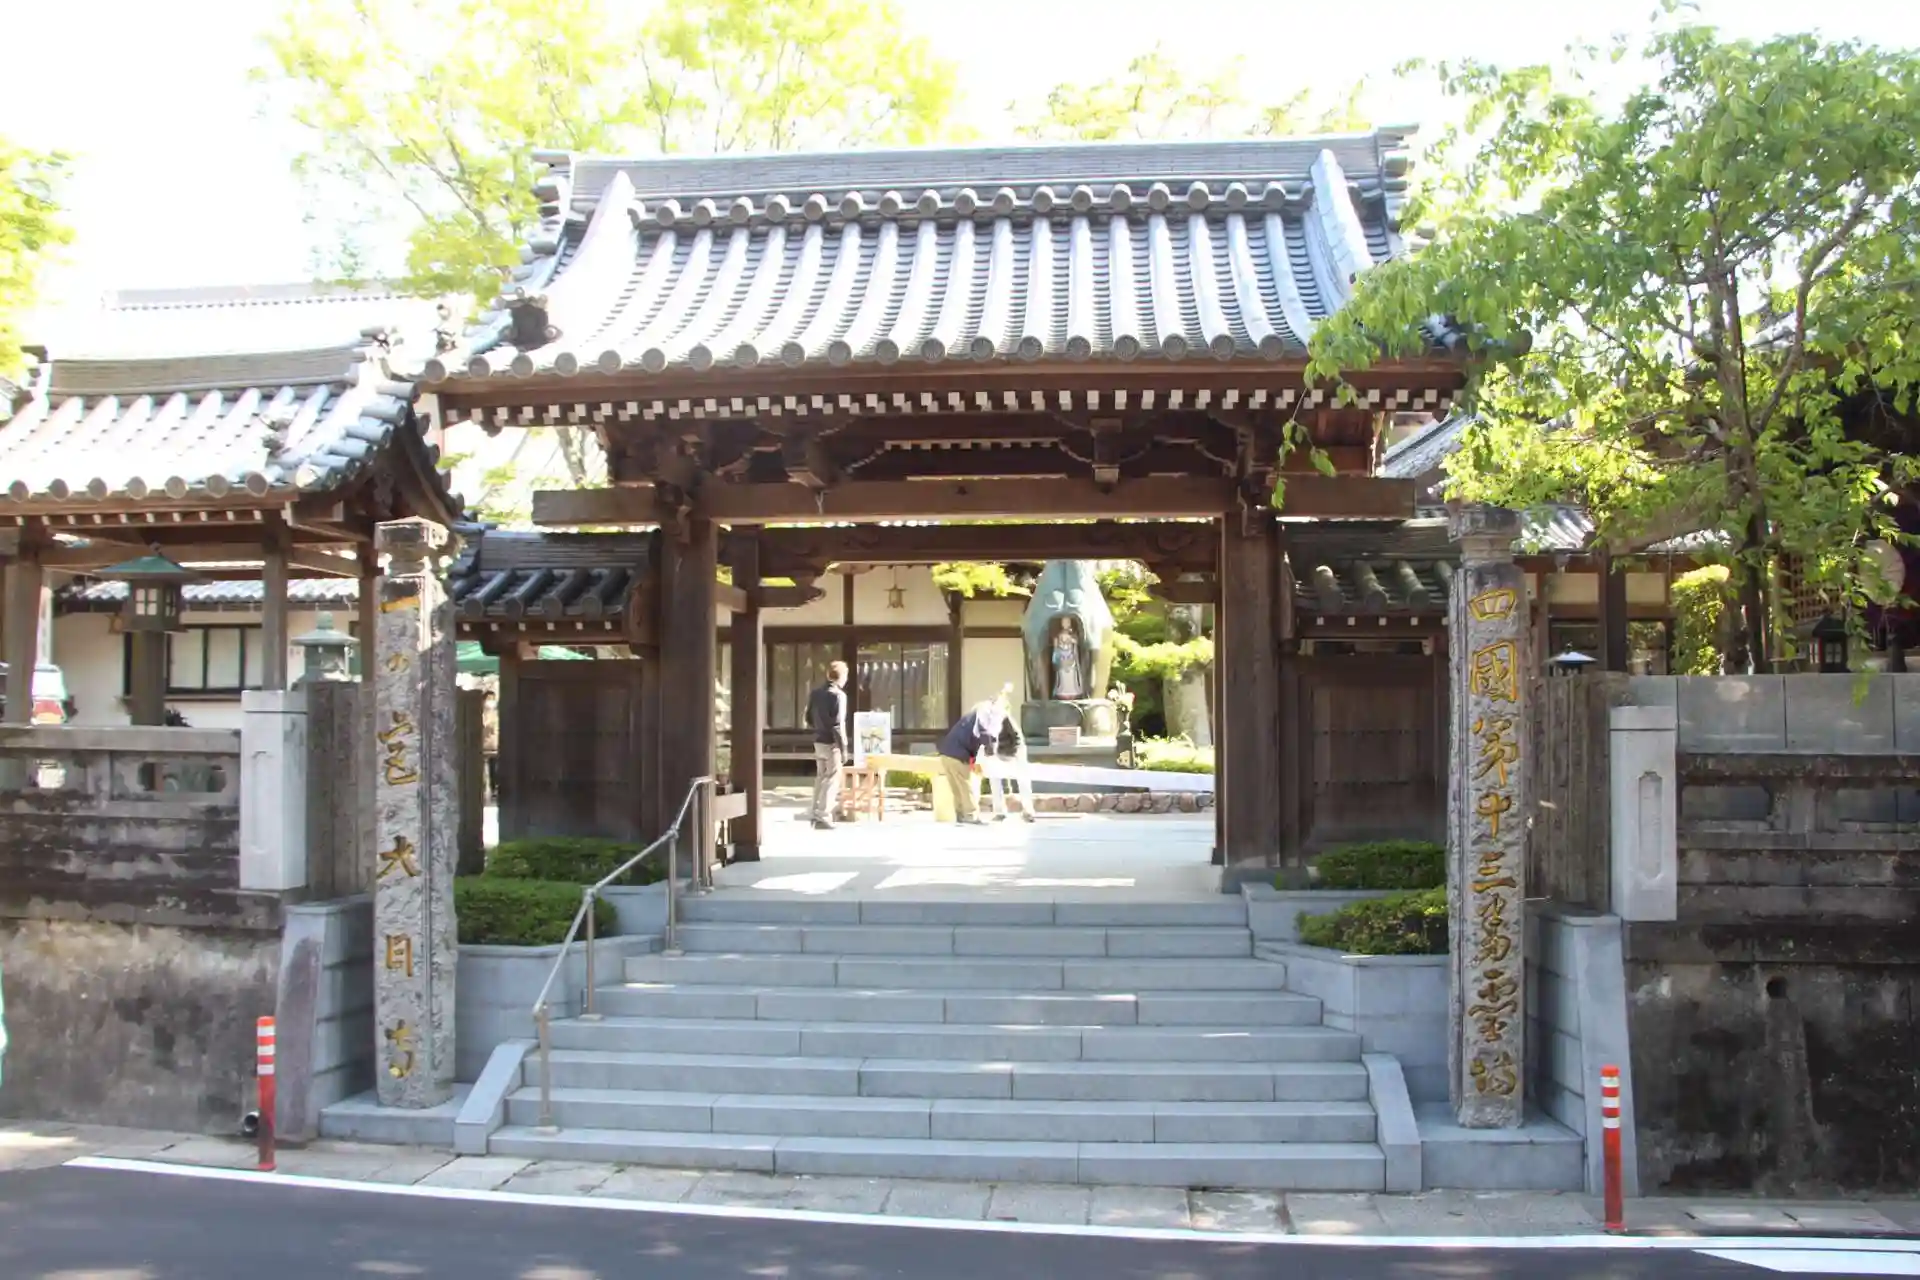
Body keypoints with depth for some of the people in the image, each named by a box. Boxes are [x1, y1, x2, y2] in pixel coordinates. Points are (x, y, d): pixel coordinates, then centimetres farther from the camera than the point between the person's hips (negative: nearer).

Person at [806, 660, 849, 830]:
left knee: (820, 777, 17)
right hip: (831, 743, -7)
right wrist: (843, 748, -15)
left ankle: (816, 814, 23)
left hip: (818, 741, 8)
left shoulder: (816, 693, 8)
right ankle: (823, 817, -6)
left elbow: (809, 719, 13)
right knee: (832, 780, -2)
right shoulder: (838, 695, -15)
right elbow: (838, 725, -19)